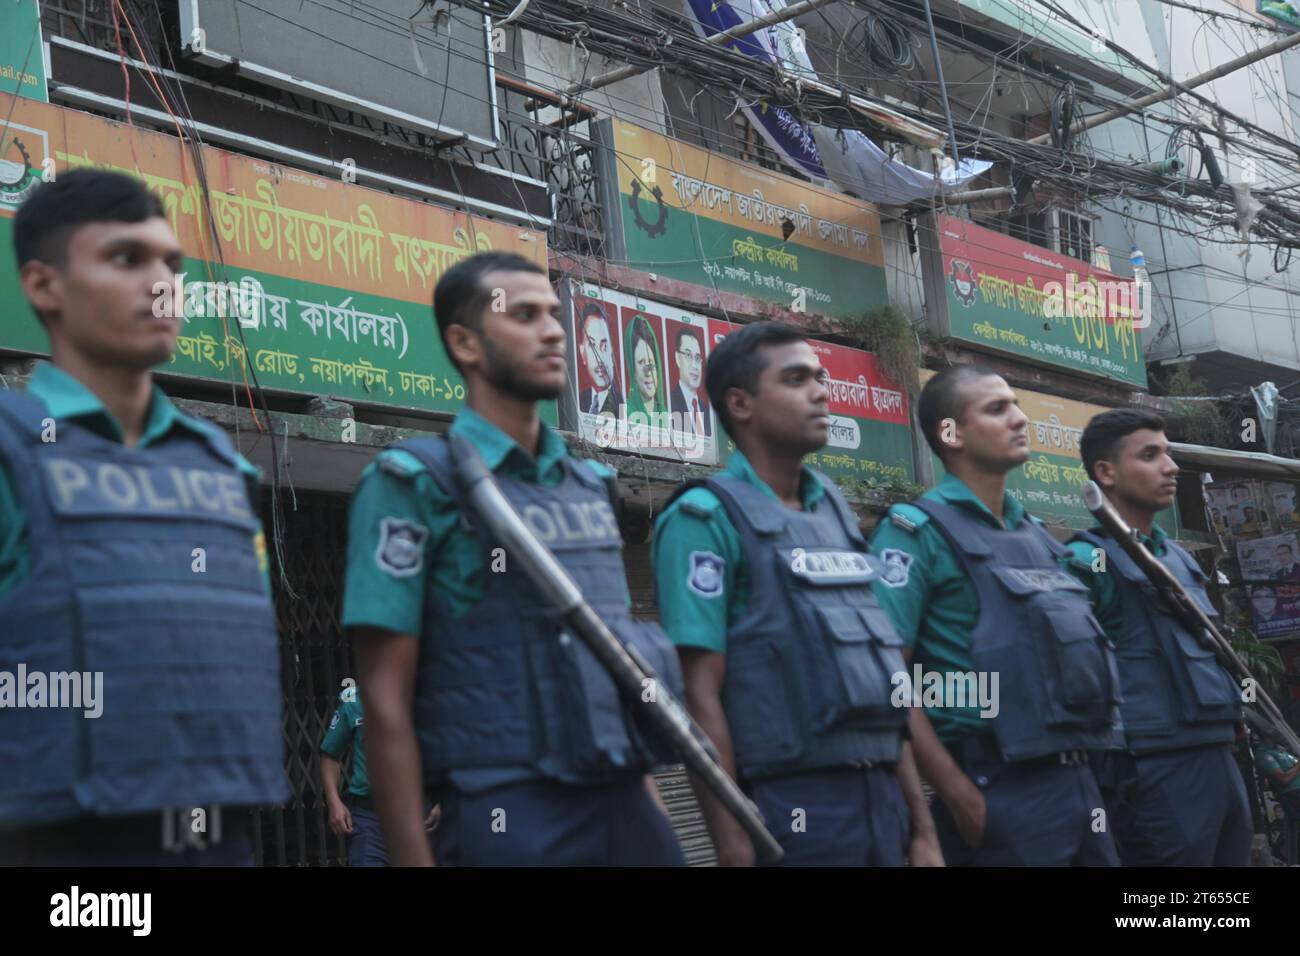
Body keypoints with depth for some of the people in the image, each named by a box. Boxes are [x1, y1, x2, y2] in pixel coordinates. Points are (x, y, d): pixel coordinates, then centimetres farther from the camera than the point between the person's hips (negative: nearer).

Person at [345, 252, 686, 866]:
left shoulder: (590, 487, 14)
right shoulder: (416, 482, -4)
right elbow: (385, 699, -8)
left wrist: (654, 812, 14)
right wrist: (410, 856, -13)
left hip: (628, 812, 6)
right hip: (512, 821, -6)